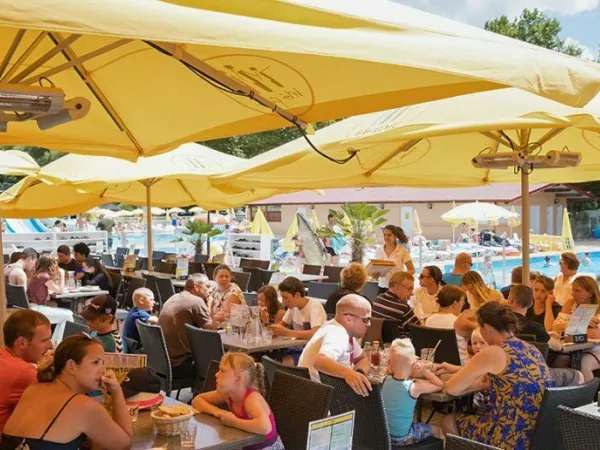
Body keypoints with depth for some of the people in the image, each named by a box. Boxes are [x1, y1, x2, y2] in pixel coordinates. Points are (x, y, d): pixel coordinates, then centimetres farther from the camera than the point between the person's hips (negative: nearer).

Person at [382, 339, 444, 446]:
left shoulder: (387, 380, -8)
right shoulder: (414, 387, -23)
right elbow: (440, 385, -10)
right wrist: (425, 371, -1)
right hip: (401, 438, -5)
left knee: (419, 425, 32)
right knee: (436, 429, 18)